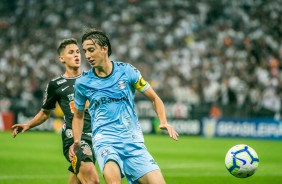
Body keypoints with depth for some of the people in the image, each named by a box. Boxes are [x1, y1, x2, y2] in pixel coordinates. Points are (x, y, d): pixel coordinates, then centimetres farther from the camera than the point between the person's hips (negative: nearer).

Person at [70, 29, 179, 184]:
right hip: (104, 140, -2)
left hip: (133, 141, 2)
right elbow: (78, 115, 18)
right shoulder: (82, 83, 2)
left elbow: (154, 98, 10)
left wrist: (164, 122, -6)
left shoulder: (127, 71, 0)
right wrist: (76, 142, 2)